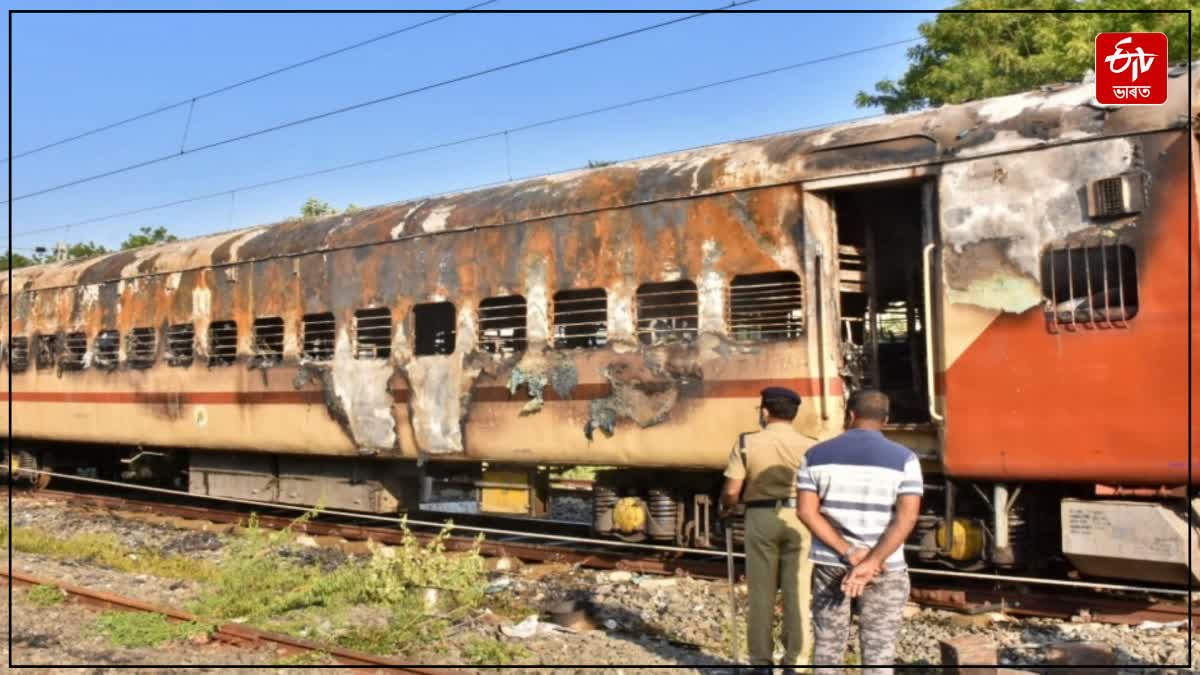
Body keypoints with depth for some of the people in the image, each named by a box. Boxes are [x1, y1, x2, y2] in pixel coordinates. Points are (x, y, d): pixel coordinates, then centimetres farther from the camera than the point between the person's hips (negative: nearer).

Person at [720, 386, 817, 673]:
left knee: (761, 592, 9)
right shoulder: (809, 446, -3)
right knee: (797, 592, 7)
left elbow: (731, 490, -7)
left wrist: (725, 506, 14)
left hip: (761, 519, 0)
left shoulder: (747, 442, -5)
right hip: (799, 520, 1)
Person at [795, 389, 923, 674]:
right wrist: (871, 564, -18)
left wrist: (849, 553, -12)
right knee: (878, 650, 6)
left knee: (828, 643, 12)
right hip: (884, 568, -2)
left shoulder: (817, 454, -1)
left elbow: (806, 511, -8)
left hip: (829, 563, 2)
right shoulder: (903, 458, -7)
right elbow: (907, 517, -17)